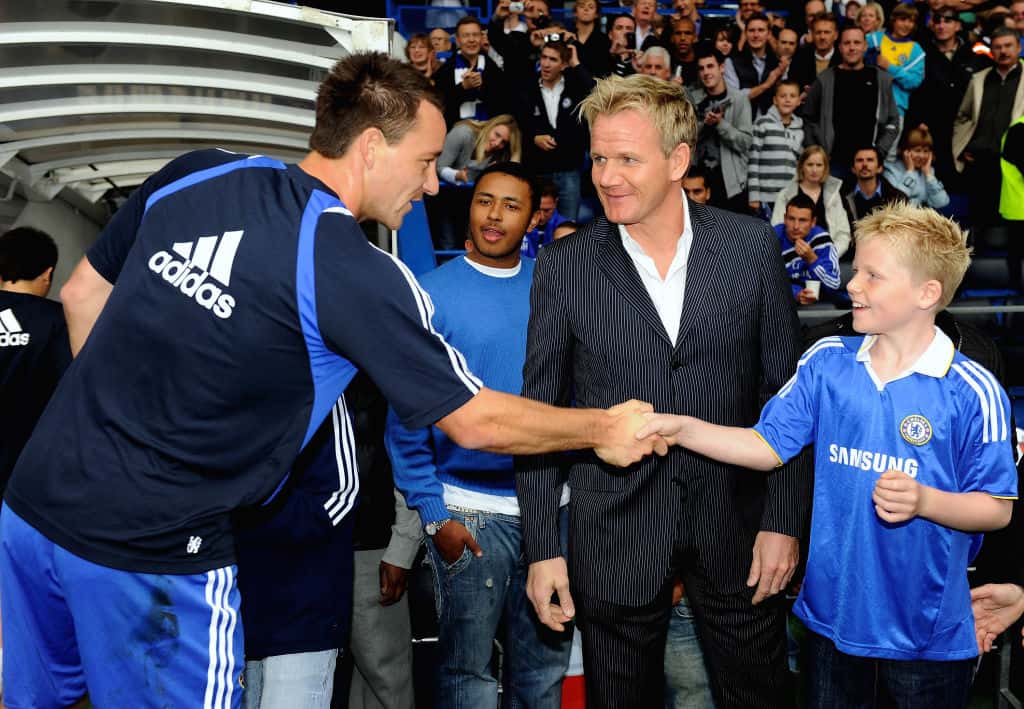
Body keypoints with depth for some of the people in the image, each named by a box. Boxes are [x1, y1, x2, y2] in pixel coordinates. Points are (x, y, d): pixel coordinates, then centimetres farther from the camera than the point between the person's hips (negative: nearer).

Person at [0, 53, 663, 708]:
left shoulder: (192, 175, 1)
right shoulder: (357, 272, -17)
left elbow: (82, 294, 12)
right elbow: (476, 422, -11)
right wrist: (603, 428, 4)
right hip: (153, 556, -6)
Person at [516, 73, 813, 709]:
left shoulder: (752, 245, -3)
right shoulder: (565, 266, -4)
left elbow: (788, 389, 1)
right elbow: (538, 412, -1)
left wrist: (784, 520, -3)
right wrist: (542, 548, -3)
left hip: (734, 522, 1)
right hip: (613, 534, 0)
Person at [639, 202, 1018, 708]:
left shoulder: (972, 391, -14)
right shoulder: (826, 363, -2)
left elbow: (997, 509, -9)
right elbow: (768, 447, -3)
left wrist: (923, 500, -26)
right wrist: (680, 428, -13)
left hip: (928, 629, -3)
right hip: (833, 610, 3)